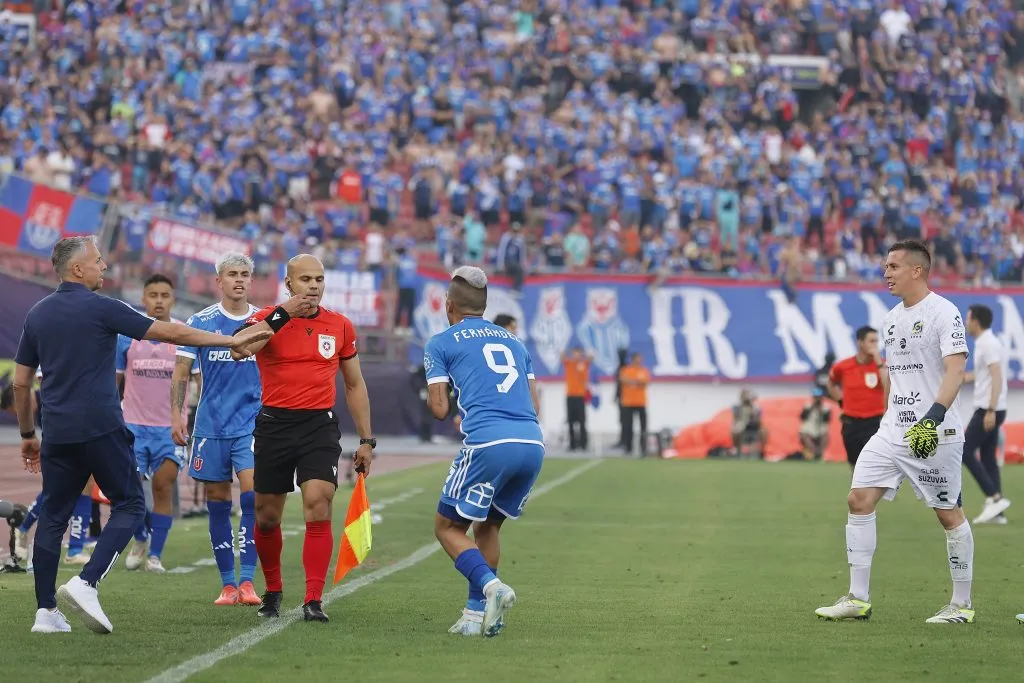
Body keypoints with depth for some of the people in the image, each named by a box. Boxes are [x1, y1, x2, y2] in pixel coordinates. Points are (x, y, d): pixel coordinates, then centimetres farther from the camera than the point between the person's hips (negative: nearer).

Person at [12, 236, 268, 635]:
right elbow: (171, 333, -6)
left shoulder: (37, 315, 10)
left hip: (58, 434, 6)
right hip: (101, 429, -6)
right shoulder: (100, 309, -7)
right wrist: (231, 341, 2)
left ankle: (45, 611, 4)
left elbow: (20, 382, 14)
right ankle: (87, 583, -14)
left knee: (53, 517, 10)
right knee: (129, 506, 4)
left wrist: (27, 434, 25)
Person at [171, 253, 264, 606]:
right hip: (210, 424, 1)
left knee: (252, 494, -15)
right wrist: (176, 415, -4)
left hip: (253, 422, 0)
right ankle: (227, 583, 12)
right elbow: (182, 371, 4)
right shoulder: (200, 322, 2)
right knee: (217, 502, 3)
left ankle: (247, 580, -12)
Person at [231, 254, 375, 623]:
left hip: (320, 426, 0)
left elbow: (354, 385, 16)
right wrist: (282, 315, -23)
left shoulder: (340, 326, 6)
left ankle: (313, 601, -14)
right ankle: (273, 591, 30)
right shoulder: (269, 318, -2)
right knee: (266, 517, 7)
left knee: (318, 507, -16)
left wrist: (366, 441, 14)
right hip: (274, 425, 0)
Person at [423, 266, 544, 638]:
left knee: (448, 527, 9)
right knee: (486, 526, 22)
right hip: (534, 443, 5)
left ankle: (491, 585, -15)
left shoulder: (441, 343, 12)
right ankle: (477, 612, 14)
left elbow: (440, 409, 4)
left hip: (488, 443, -5)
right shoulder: (514, 340, 26)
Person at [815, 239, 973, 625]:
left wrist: (934, 416, -29)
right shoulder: (892, 319, 16)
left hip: (935, 433, -8)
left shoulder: (943, 312, -9)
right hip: (894, 430, 8)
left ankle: (962, 605, 11)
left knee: (949, 514, 0)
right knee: (859, 499, -3)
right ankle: (858, 599, 1)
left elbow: (956, 369, -18)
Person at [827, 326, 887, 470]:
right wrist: (841, 401, 11)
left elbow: (888, 387, -23)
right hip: (851, 422, 3)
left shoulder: (882, 364, -4)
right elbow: (831, 384, 22)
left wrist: (879, 362, -23)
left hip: (875, 422, -3)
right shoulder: (843, 366, 0)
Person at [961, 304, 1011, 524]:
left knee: (965, 452, -8)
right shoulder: (988, 342, 14)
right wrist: (966, 377, 39)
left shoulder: (987, 344, -15)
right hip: (989, 409, 10)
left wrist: (990, 411, -26)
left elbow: (997, 378, -22)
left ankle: (995, 498, -12)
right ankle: (996, 511, 6)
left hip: (988, 409, -10)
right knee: (987, 457, 9)